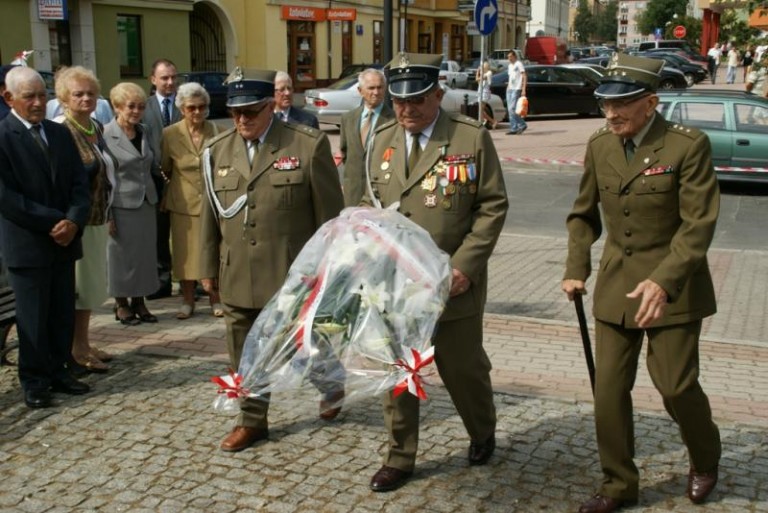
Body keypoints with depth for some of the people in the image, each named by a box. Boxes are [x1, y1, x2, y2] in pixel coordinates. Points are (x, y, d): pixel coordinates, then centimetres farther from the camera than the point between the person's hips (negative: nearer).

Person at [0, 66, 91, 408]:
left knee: (63, 314, 10)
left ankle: (58, 371, 23)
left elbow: (79, 183, 7)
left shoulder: (60, 133, 10)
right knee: (33, 317, 3)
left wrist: (73, 220, -11)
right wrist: (53, 222, -15)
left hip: (64, 239, 5)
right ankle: (34, 382, 16)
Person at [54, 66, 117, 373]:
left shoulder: (96, 127, 11)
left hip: (98, 218, 8)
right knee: (76, 284, 0)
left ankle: (84, 344, 26)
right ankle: (77, 350, 12)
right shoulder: (60, 130, -14)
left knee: (91, 282, 15)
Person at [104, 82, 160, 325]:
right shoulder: (105, 135, -11)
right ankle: (121, 304, 19)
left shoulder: (143, 131, 9)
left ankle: (139, 302, 23)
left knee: (145, 254, 10)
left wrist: (154, 194, 11)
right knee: (121, 255, 4)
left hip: (146, 203, 6)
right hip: (121, 205, -6)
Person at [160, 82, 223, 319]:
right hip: (184, 204, 0)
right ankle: (187, 301, 20)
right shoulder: (169, 134, -4)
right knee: (185, 254, 7)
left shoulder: (216, 131, -4)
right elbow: (164, 170, 9)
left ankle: (216, 300, 20)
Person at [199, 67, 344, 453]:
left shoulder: (309, 145, -8)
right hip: (236, 277, 4)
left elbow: (329, 213, -5)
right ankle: (252, 420, 29)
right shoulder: (217, 150, 5)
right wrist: (208, 268, 12)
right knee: (245, 355, 12)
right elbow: (210, 214, 11)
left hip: (292, 274, -4)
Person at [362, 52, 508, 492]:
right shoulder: (382, 140, 7)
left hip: (451, 283, -3)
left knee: (464, 368, 13)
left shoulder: (473, 138, -7)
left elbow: (493, 207, -7)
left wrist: (465, 265, -15)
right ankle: (400, 458, 25)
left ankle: (483, 435, 41)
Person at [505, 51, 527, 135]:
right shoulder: (509, 66, 19)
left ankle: (522, 125, -4)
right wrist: (508, 86, 15)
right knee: (510, 110, 4)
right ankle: (514, 129, 8)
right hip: (510, 89, 9)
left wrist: (523, 90, -18)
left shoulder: (519, 64, -6)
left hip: (517, 89, -9)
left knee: (512, 109, -15)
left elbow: (525, 77, -11)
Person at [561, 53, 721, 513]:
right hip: (616, 285, 5)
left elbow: (699, 224, -17)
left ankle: (705, 461, 35)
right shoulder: (599, 146, 2)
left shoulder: (688, 146, -14)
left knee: (676, 384, 2)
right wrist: (576, 269, 1)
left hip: (672, 286, -4)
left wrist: (663, 281, -29)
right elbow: (584, 215, 12)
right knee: (609, 388, 5)